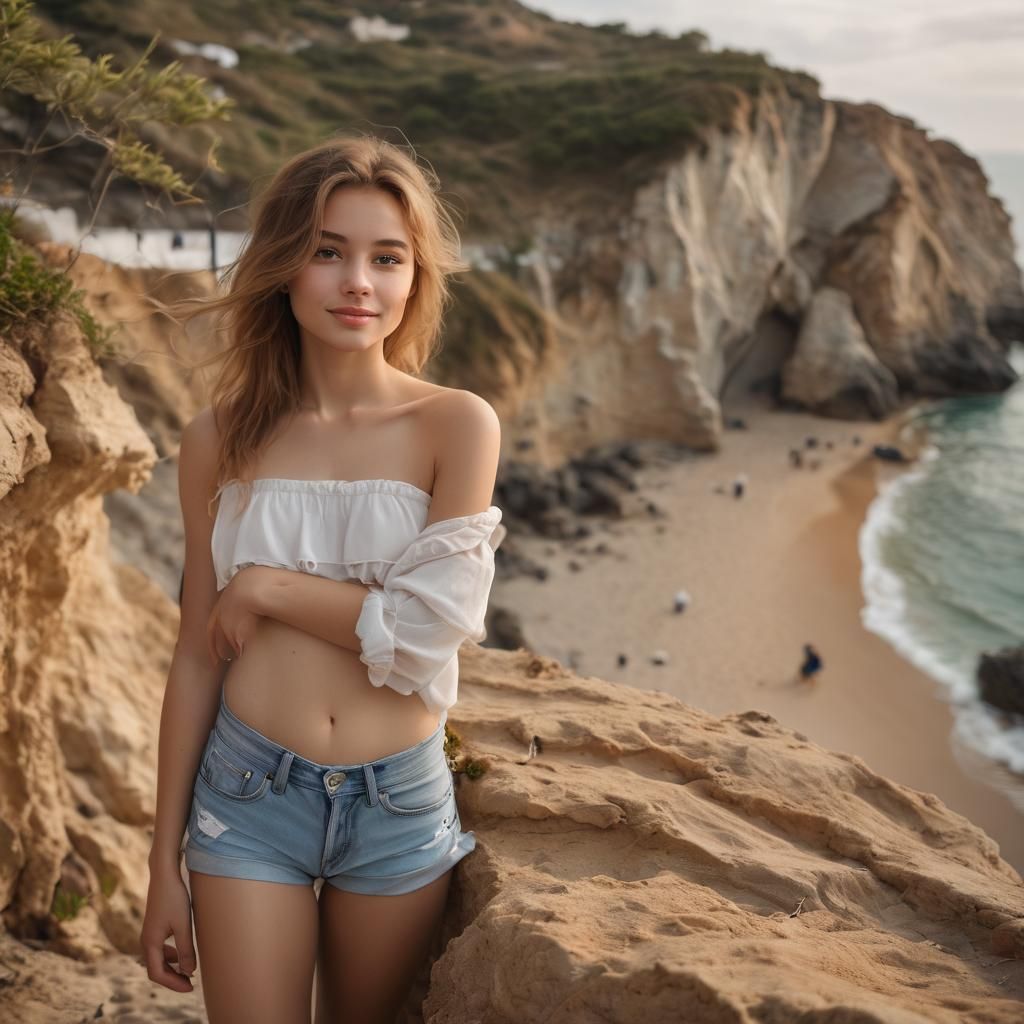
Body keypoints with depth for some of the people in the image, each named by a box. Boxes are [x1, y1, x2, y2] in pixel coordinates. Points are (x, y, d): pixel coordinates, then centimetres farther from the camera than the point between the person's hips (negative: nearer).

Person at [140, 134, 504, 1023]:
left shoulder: (458, 426, -7)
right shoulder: (221, 439, -2)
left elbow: (431, 630, -15)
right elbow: (197, 658, 2)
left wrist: (268, 587, -11)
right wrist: (165, 864, 5)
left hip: (399, 803, 0)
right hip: (249, 793, 1)